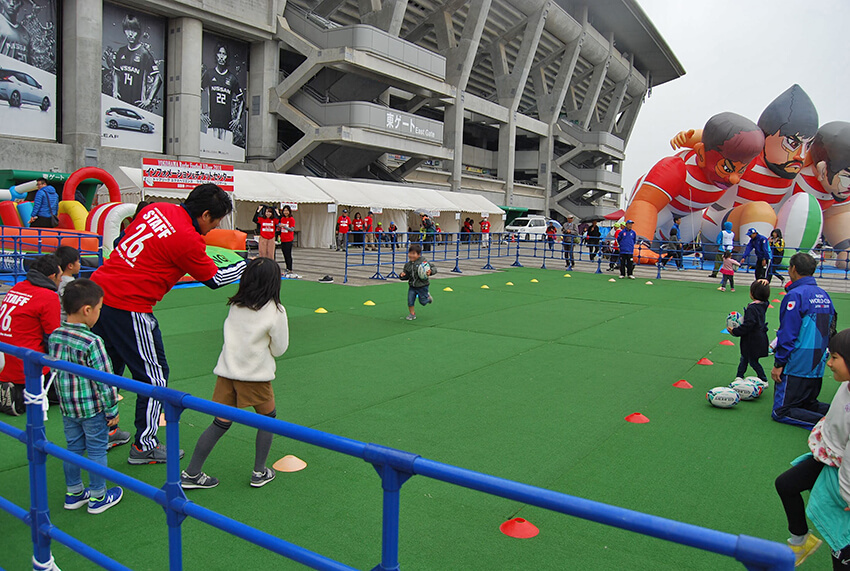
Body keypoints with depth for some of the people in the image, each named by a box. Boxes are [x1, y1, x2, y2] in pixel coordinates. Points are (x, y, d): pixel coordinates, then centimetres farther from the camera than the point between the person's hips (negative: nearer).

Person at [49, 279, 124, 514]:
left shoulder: (54, 336, -2)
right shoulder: (92, 342, -24)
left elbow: (54, 371, 9)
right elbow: (104, 380, -20)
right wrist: (112, 410, -10)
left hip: (67, 407, 7)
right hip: (92, 408, -7)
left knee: (73, 448, 20)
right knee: (97, 451, 8)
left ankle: (74, 493, 34)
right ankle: (98, 497, 21)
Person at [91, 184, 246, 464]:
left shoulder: (157, 208, 5)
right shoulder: (188, 240, -17)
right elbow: (214, 279, -4)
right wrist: (246, 265, 10)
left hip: (98, 288, 9)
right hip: (127, 307, -9)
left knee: (110, 366, 23)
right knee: (154, 375, 7)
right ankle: (144, 446, 16)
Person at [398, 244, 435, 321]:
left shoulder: (423, 262, -14)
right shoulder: (408, 264, 3)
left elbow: (433, 268, -11)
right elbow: (406, 276, 12)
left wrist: (430, 272, -32)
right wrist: (402, 275, -10)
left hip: (422, 286, -4)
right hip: (412, 286, 4)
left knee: (422, 301, 6)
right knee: (410, 300, -3)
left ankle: (428, 297, 40)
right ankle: (412, 314, 16)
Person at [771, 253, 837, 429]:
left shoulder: (795, 295, -16)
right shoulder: (824, 295, 9)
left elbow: (787, 334, -17)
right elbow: (830, 331, 15)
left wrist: (779, 363, -11)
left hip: (797, 366, -8)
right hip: (818, 366, 8)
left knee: (781, 412, -4)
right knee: (808, 405, 22)